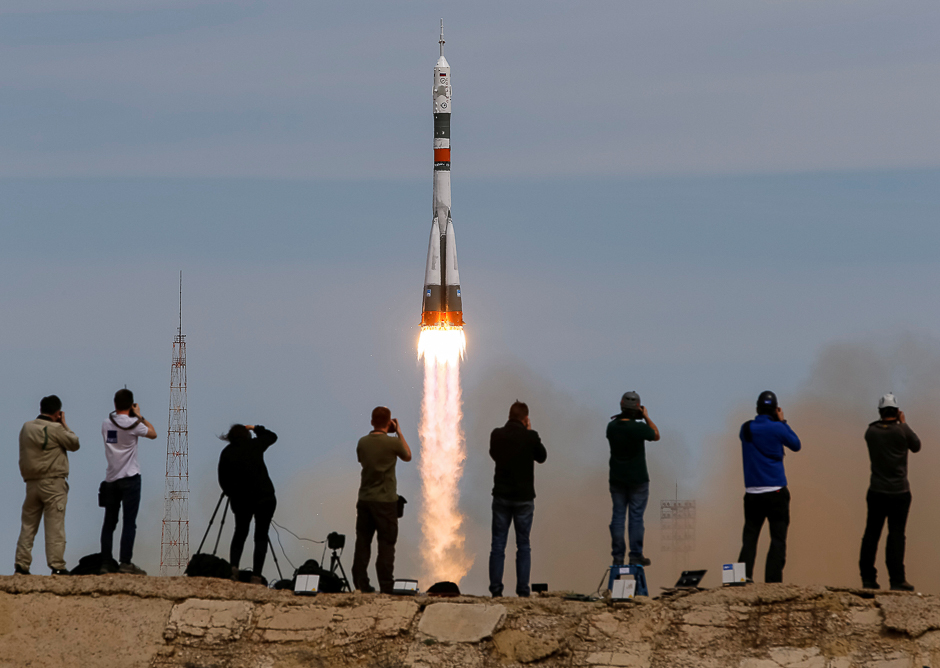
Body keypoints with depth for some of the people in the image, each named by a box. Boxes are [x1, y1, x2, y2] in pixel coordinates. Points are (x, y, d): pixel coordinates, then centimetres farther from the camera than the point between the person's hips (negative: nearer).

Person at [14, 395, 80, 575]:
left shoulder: (26, 428, 7)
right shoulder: (55, 429, -11)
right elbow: (74, 444, -1)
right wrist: (64, 425, 11)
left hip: (31, 483, 5)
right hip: (53, 484, -5)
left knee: (28, 525, 9)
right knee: (55, 526, -4)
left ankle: (21, 564, 5)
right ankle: (57, 565, -7)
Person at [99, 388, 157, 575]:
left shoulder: (106, 424, 5)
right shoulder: (132, 424, -11)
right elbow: (153, 433, 2)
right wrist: (140, 416, 10)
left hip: (110, 479, 5)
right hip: (129, 478, -5)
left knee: (109, 522, 10)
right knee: (129, 522, -5)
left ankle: (106, 561, 10)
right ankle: (125, 563, -10)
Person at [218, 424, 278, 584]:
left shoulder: (226, 453, 2)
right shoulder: (255, 445, 2)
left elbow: (223, 481, 3)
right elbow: (272, 437, 22)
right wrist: (256, 428, 31)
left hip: (240, 500, 1)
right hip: (264, 497, -1)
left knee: (240, 532, 20)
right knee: (261, 536, 5)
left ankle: (234, 566, -2)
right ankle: (256, 575, -4)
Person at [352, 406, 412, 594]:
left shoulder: (362, 442, 1)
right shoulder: (392, 442, -11)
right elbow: (407, 456, 7)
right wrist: (399, 432, 12)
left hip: (364, 500, 4)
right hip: (385, 500, -4)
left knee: (362, 543, 8)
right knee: (386, 544, 0)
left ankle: (360, 584, 7)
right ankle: (386, 585, -3)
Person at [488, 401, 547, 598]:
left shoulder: (497, 435, -4)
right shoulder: (530, 436, -11)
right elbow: (542, 457, 7)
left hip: (501, 495, 1)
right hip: (524, 497, -1)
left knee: (498, 544, 5)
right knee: (523, 545, 5)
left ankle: (495, 588, -1)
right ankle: (522, 590, 0)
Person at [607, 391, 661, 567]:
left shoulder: (612, 426, -7)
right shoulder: (639, 428, -18)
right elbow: (656, 435, 1)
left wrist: (622, 416, 11)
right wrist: (646, 417, 8)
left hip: (617, 479, 4)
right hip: (638, 480, -4)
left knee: (618, 516, 8)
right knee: (636, 516, 3)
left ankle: (618, 556, 7)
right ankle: (636, 555, 4)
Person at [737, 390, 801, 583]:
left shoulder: (746, 428, 5)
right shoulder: (776, 428, -8)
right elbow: (796, 445, 7)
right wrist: (782, 421, 12)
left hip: (752, 493, 4)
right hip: (776, 491, -4)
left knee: (750, 537, 7)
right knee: (778, 538, 0)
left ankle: (744, 575, -7)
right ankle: (773, 580, -8)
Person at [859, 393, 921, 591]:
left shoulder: (871, 431, 0)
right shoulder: (902, 430, -10)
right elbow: (916, 446, 7)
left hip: (876, 492, 3)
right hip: (899, 492, -3)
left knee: (871, 534, 8)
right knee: (896, 535, -2)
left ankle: (868, 578, 9)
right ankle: (897, 580, -4)